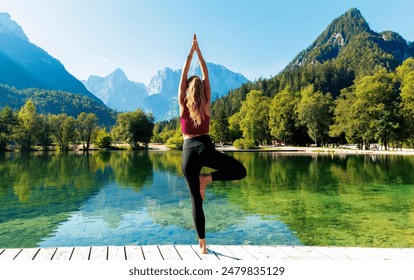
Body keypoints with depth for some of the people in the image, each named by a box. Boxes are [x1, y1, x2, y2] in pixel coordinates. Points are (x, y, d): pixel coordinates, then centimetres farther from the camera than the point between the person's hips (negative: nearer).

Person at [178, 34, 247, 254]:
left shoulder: (183, 105, 6)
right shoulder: (206, 105, 6)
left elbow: (183, 76, 9)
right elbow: (206, 76, 13)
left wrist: (191, 52, 8)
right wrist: (198, 51, 16)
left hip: (188, 152, 2)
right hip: (205, 148, -2)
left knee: (196, 200, 5)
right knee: (240, 171, 11)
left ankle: (202, 244, 6)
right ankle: (207, 178, -9)